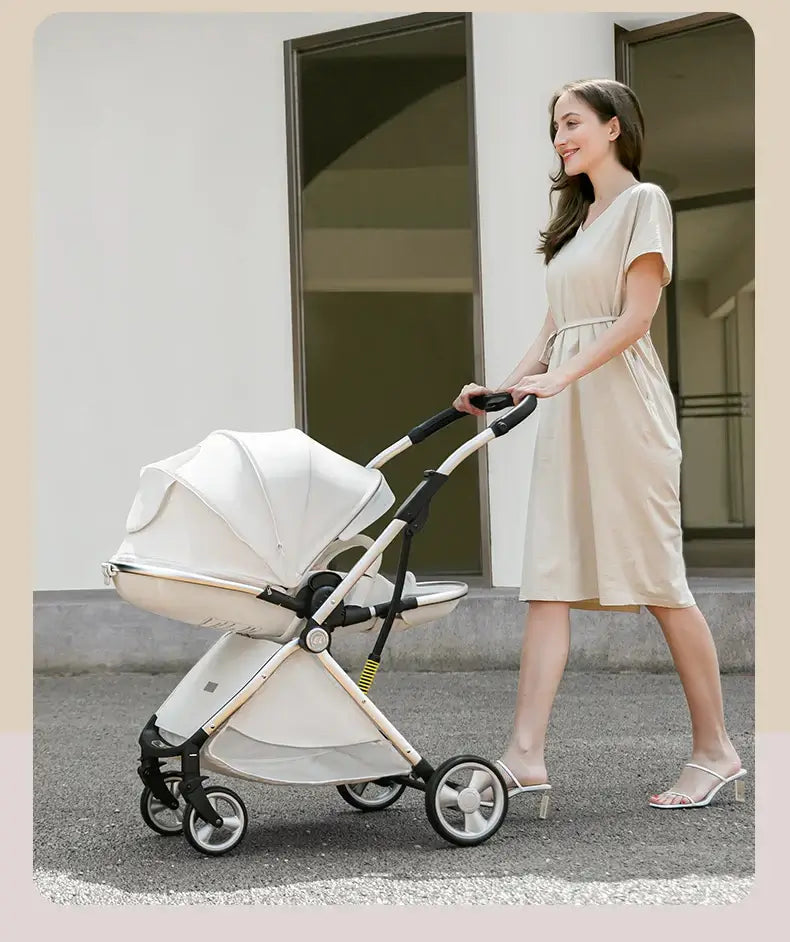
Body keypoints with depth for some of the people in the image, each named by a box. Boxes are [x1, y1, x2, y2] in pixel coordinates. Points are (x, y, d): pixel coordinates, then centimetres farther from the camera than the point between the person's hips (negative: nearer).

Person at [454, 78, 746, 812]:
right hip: (566, 414, 8)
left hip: (622, 401, -8)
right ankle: (526, 758, -7)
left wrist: (560, 376, -21)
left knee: (657, 579, -4)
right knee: (549, 584, -3)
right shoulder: (576, 217, 23)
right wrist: (503, 387, 6)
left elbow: (635, 317, -11)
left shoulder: (643, 201, 0)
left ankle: (716, 750, 7)